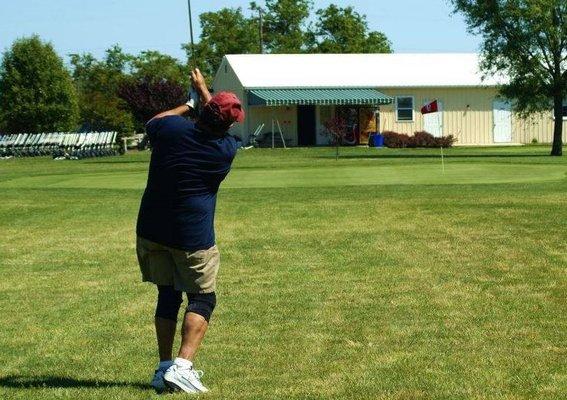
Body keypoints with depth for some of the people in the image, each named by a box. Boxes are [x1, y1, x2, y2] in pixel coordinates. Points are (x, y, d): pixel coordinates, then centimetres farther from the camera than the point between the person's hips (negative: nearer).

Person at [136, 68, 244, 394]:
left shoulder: (170, 129, -7)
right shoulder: (227, 149, -9)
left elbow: (152, 122, 19)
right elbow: (222, 128, 15)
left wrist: (186, 105, 30)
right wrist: (202, 89, 27)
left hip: (151, 230, 4)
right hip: (193, 238, -4)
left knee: (167, 296, 15)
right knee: (202, 299, 6)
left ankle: (164, 368, 15)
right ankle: (182, 367, -10)